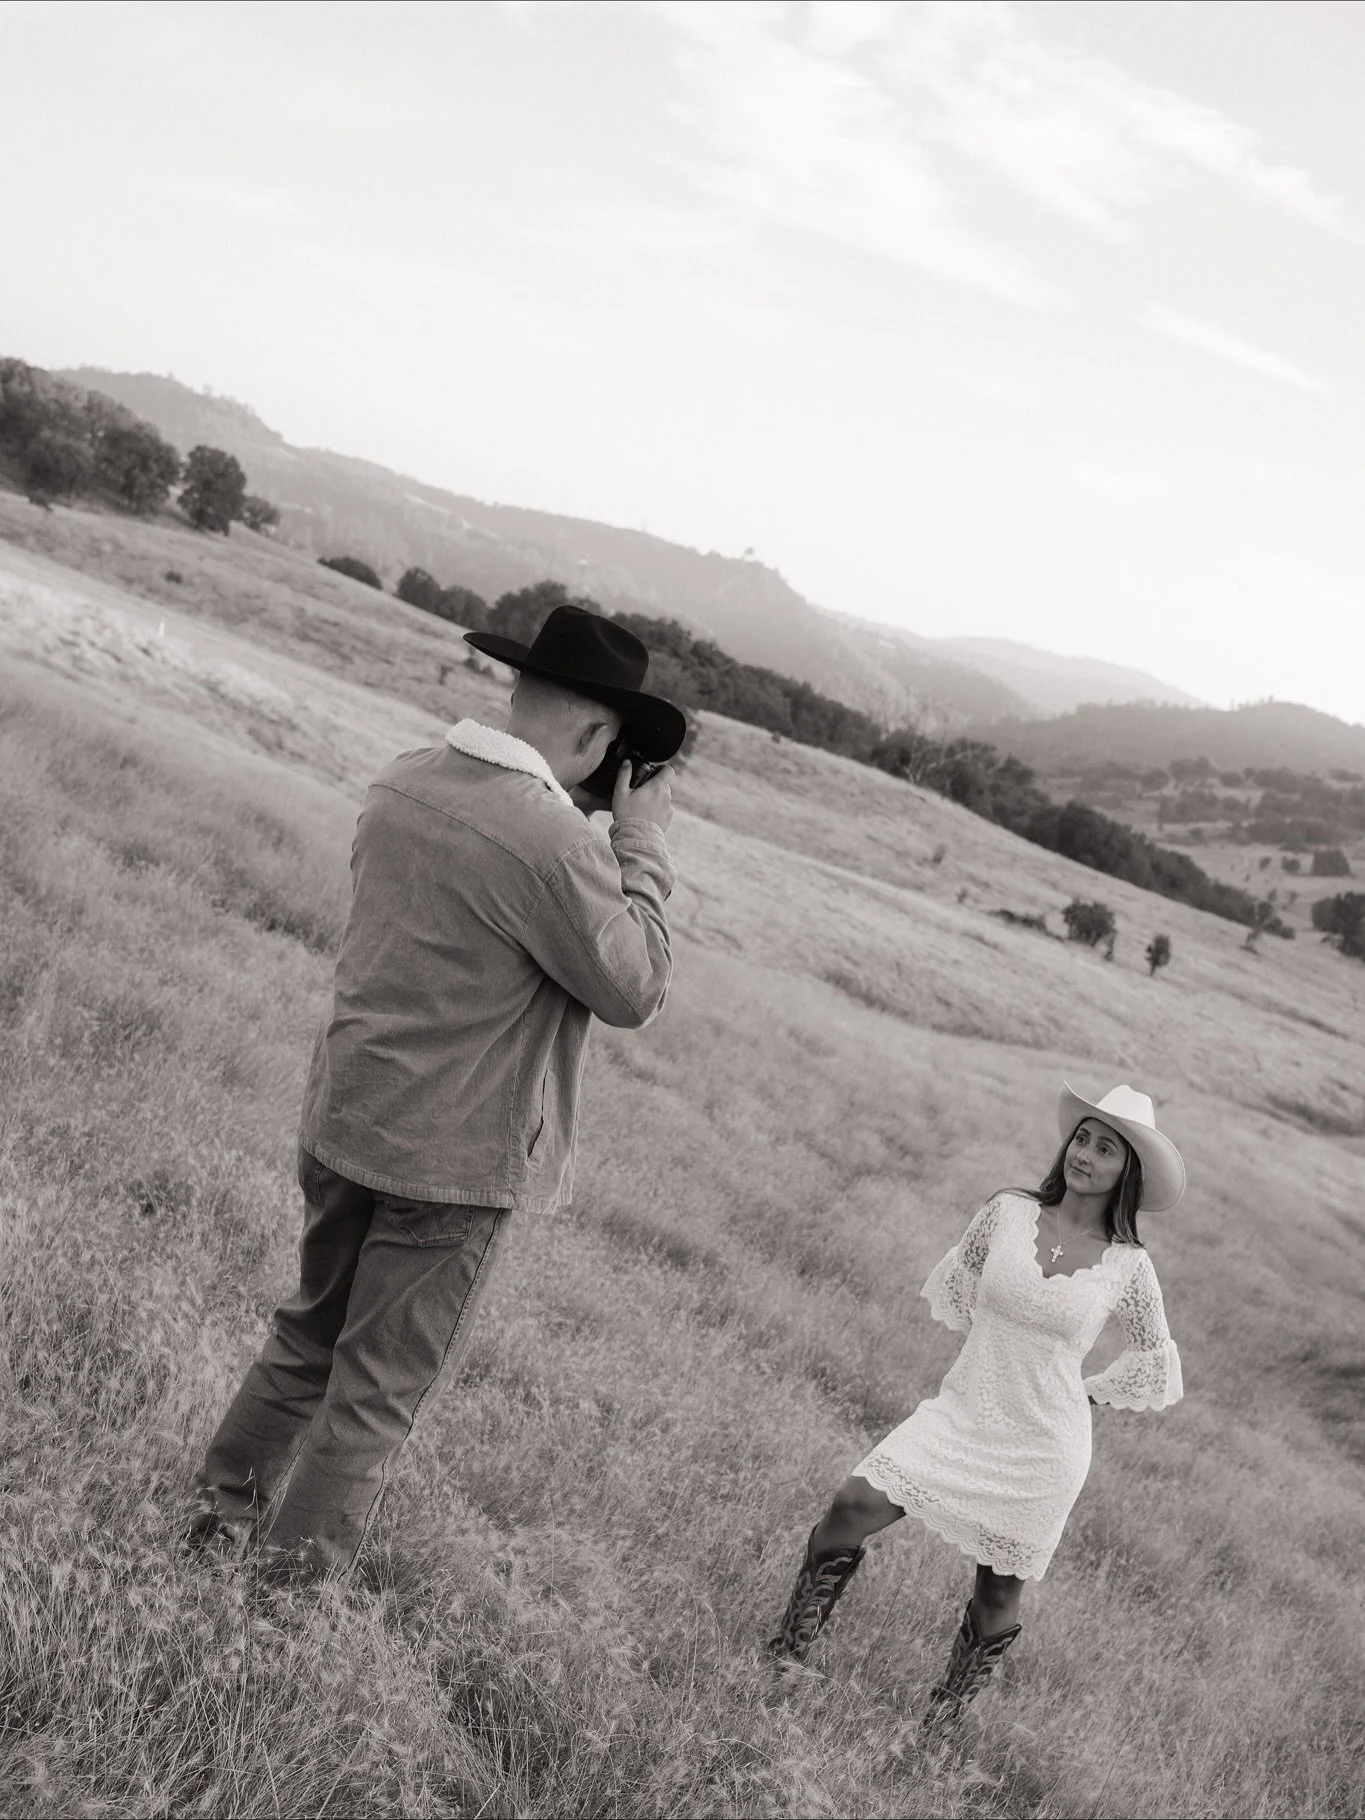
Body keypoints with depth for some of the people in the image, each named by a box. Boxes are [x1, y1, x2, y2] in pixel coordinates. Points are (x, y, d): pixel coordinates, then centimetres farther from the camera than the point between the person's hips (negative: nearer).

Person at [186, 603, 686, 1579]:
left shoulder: (401, 782, 0)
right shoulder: (556, 840, -24)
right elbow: (635, 992, -14)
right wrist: (642, 845, -6)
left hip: (343, 1120, 7)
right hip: (457, 1157, -7)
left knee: (310, 1333, 26)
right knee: (378, 1388, 10)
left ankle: (225, 1507, 39)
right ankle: (296, 1579, 23)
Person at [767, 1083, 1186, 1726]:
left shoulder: (1127, 1266, -8)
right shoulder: (1009, 1212, -6)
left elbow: (1153, 1363, 9)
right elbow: (955, 1287, 14)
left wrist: (1085, 1389, 8)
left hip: (1041, 1449, -1)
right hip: (960, 1413, 1)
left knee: (1000, 1590, 10)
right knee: (852, 1508, -13)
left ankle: (940, 1724, 35)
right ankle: (785, 1658, 7)